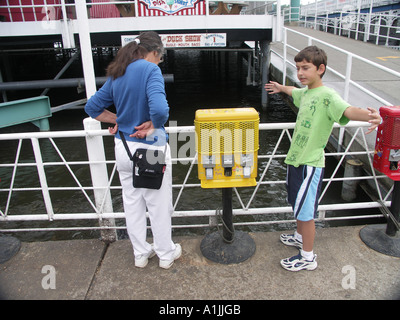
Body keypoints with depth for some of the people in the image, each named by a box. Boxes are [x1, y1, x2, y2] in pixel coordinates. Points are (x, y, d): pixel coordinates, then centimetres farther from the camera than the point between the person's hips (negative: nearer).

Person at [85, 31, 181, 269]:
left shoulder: (117, 74, 6)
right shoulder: (150, 69, -15)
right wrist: (153, 125, -13)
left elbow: (92, 107, 13)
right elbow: (159, 109, -31)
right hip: (150, 149, -6)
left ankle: (141, 254, 34)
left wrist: (118, 120, 10)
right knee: (159, 205, 11)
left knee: (132, 203, 18)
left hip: (124, 148, 7)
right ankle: (166, 254, 29)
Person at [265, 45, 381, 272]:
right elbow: (293, 91, 33)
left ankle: (308, 257, 17)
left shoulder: (327, 96, -18)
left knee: (305, 211, 0)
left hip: (311, 163, -9)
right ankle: (300, 237, 46)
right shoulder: (305, 92, 8)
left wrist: (369, 115, -60)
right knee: (298, 204, 24)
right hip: (296, 158, 9)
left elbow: (347, 110, -38)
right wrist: (280, 88, 54)